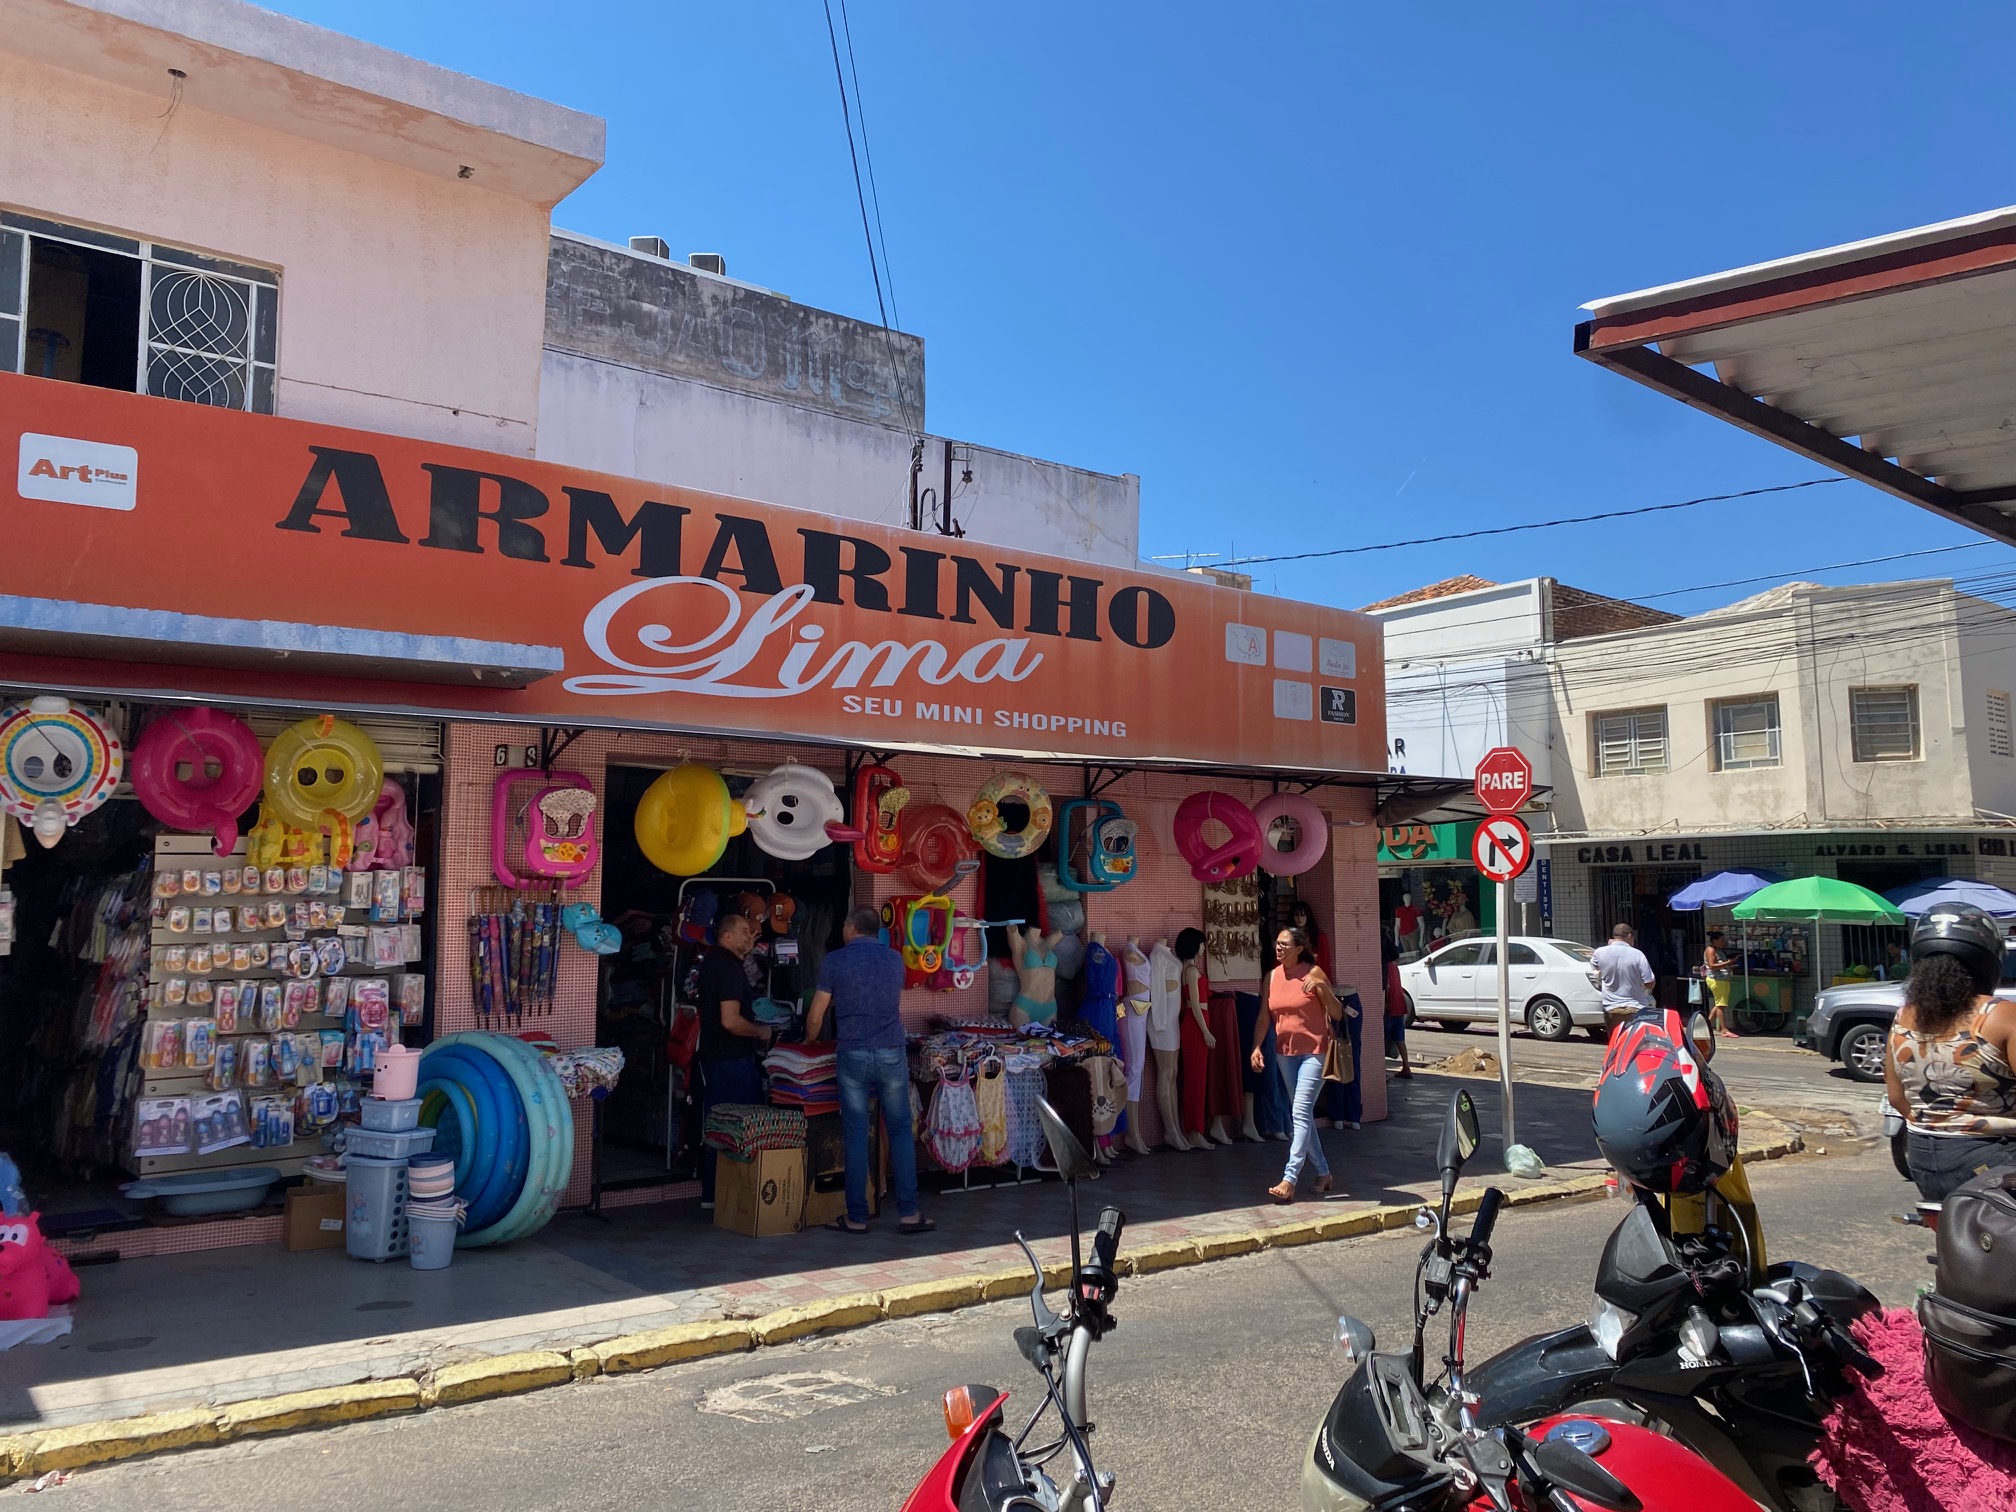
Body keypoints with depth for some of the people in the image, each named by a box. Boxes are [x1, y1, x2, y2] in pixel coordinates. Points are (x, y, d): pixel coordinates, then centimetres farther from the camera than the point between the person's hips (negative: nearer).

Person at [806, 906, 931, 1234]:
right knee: (900, 1132, 8)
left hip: (853, 1055, -2)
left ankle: (857, 1217, 9)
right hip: (892, 1054, 2)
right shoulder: (895, 959, 9)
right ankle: (908, 1213, 7)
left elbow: (816, 1016, 3)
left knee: (856, 1136, 4)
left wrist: (810, 1042, 23)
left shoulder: (834, 960, 0)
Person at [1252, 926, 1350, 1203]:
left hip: (1313, 1051, -6)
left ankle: (1289, 1180, -15)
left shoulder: (1313, 973, -9)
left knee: (1301, 1112, -13)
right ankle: (1322, 1172, 26)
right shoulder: (1272, 977, 5)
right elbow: (1264, 1016, 7)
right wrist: (1257, 1047, -5)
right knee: (1303, 1114, 12)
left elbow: (1337, 1014, -8)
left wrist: (1322, 987, -23)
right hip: (1285, 1052, 6)